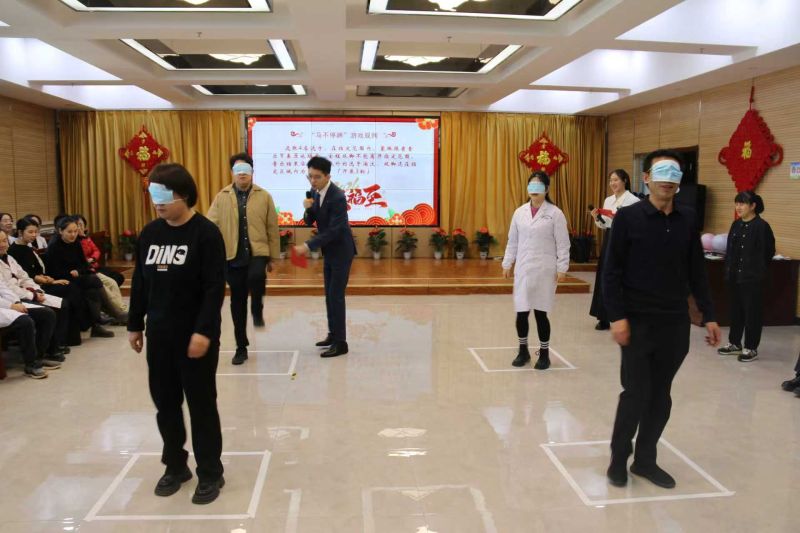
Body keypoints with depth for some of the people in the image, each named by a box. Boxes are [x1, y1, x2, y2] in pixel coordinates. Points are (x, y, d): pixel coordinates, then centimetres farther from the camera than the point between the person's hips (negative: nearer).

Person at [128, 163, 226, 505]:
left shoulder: (205, 233, -12)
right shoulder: (149, 233, 7)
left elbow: (215, 288, -16)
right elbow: (140, 283, 13)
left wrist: (204, 331, -21)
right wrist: (135, 324, 13)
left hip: (195, 336, -6)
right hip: (159, 334, 6)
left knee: (201, 405, 4)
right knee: (164, 402, 14)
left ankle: (210, 473, 19)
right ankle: (175, 465, 32)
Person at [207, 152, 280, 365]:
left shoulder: (264, 196, 4)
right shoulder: (222, 197, 5)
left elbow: (272, 228, 6)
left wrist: (272, 257, 5)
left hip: (257, 252, -1)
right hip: (232, 256, 2)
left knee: (256, 278, -34)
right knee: (237, 302, 7)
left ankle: (257, 311, -2)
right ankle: (241, 348, 21)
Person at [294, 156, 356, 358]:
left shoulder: (338, 197, -24)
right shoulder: (314, 192, 1)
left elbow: (333, 230, -27)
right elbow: (309, 222, 6)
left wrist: (308, 246, -30)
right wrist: (308, 209, -16)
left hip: (341, 251, -8)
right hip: (329, 251, 8)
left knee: (336, 296, -7)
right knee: (329, 295, 15)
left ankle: (340, 342, 0)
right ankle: (333, 334, 27)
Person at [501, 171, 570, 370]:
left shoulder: (555, 213, -3)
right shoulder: (519, 212, 8)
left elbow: (562, 244, -4)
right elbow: (512, 241, 11)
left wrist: (562, 268, -9)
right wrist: (507, 264, 9)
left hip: (544, 271, -3)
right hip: (523, 270, 3)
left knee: (540, 313, 2)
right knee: (521, 312, 5)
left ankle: (544, 354, 19)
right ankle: (523, 351, 24)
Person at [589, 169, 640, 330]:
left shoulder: (633, 200, -8)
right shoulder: (608, 200, 12)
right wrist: (597, 218, -3)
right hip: (609, 241, 7)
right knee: (605, 279, 8)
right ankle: (604, 318, 17)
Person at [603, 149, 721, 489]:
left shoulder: (687, 220, 6)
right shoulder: (628, 217, -7)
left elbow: (696, 272, 11)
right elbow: (611, 272, -9)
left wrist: (708, 315, 8)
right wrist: (617, 316, -15)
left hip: (676, 323, 4)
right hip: (638, 322, -4)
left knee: (661, 395, 11)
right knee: (636, 393, 1)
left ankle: (645, 459, 27)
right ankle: (619, 458, 21)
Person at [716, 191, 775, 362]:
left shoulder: (762, 226, -12)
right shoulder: (736, 224, 9)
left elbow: (769, 252, -7)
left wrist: (757, 269, -1)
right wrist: (728, 269, 8)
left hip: (752, 278, -7)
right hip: (734, 276, 7)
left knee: (752, 313, 2)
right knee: (735, 311, 15)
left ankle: (751, 348, 12)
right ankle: (734, 343, 27)